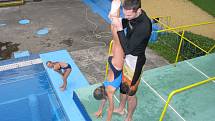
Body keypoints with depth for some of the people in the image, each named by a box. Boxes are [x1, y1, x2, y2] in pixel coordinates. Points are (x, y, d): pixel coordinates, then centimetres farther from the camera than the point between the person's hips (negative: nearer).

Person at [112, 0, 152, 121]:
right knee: (123, 85, 26)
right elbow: (123, 24, 11)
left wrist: (119, 28, -34)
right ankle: (121, 109, 51)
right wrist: (115, 19, -10)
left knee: (130, 92, 11)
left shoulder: (144, 26, -34)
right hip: (126, 57, 8)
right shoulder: (134, 14, -9)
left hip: (135, 61, -8)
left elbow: (127, 49, -32)